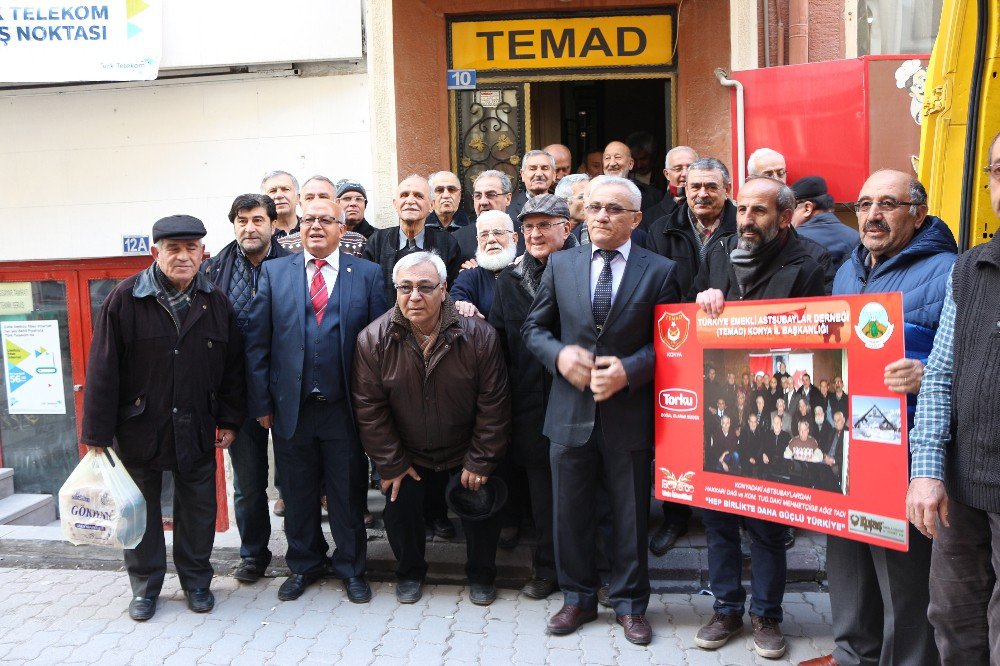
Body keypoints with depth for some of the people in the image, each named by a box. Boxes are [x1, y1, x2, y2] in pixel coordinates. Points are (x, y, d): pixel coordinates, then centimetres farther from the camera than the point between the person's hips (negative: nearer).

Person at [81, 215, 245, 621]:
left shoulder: (216, 302, 1)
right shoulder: (126, 299, -9)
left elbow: (233, 367, 6)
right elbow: (103, 370, -9)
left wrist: (230, 420, 4)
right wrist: (97, 434, -9)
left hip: (196, 430, 2)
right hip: (138, 428, -2)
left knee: (198, 508, 11)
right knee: (141, 509, 12)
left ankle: (196, 580, 29)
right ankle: (145, 586, 28)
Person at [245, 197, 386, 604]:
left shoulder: (367, 274, 2)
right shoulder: (274, 272, 6)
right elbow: (257, 342, 3)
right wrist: (261, 402, -2)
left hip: (344, 407, -1)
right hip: (290, 406, 2)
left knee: (348, 492, 9)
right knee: (297, 493, 14)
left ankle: (351, 567, 28)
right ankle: (304, 565, 33)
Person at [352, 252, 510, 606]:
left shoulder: (478, 334, -19)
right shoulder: (373, 340, -16)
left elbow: (493, 404, -12)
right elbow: (369, 409, -10)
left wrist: (480, 461, -11)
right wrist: (390, 464, -8)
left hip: (466, 453, -1)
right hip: (407, 455, 1)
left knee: (481, 511, 2)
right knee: (399, 511, 4)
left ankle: (481, 575, 30)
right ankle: (409, 572, 33)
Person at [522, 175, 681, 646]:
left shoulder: (660, 271, -2)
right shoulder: (560, 264, 5)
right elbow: (534, 328, 8)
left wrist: (628, 370, -17)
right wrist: (560, 355, -12)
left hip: (629, 413, -2)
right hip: (570, 409, 2)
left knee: (630, 515, 11)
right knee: (570, 513, 12)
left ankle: (630, 603, 29)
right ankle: (578, 598, 32)